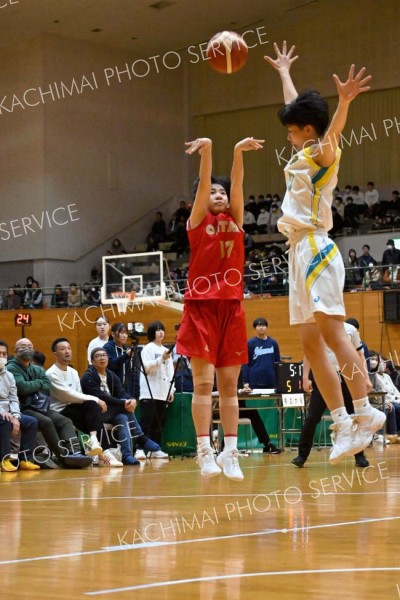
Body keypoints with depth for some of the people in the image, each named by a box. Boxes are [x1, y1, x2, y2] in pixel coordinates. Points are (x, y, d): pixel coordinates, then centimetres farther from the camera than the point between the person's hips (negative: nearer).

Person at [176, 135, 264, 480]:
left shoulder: (235, 220, 13)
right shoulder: (197, 220, 5)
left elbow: (237, 184, -1)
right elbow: (204, 182, -8)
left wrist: (239, 151, -14)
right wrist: (207, 149, -20)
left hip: (232, 306, 3)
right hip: (201, 305, -3)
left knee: (229, 384, 3)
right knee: (204, 381, -8)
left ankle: (231, 452, 3)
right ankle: (205, 450, -8)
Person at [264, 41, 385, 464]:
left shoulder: (321, 154, -3)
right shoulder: (303, 155, 20)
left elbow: (332, 133, -27)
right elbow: (295, 106, 37)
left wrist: (344, 102, -47)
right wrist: (283, 72, 50)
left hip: (315, 248, -9)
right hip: (300, 251, 9)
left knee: (331, 332, -17)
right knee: (310, 343, 2)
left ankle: (364, 413, -19)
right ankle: (341, 422, 0)